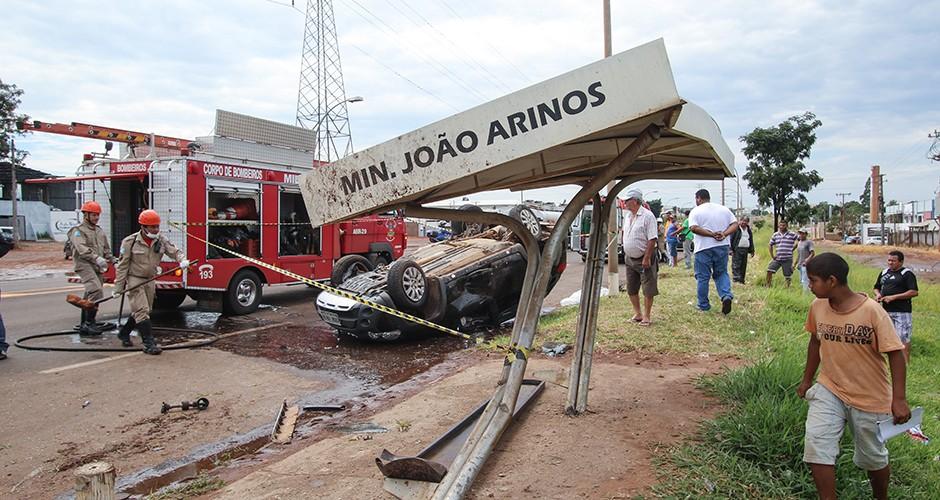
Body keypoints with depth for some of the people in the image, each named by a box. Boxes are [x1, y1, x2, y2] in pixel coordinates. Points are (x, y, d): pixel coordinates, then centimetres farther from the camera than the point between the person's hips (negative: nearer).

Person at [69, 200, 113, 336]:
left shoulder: (100, 231, 21)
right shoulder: (78, 231, -3)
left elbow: (106, 249, 26)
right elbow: (82, 249, -18)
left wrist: (111, 260, 10)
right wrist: (97, 258, -29)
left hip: (97, 267, 8)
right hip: (84, 265, -8)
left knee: (90, 295, 11)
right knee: (96, 291, -23)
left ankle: (84, 326, 18)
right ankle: (89, 322, -19)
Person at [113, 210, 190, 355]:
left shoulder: (161, 240, -1)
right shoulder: (130, 242, -13)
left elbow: (174, 251, -4)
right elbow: (122, 266, -10)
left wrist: (182, 260, -29)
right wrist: (118, 288, -9)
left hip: (150, 280, 6)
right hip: (134, 280, -6)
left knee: (141, 311, 17)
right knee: (142, 311, -12)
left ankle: (124, 333, 39)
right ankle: (149, 344, -13)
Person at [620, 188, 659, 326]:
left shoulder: (647, 216, -16)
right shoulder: (627, 215, 8)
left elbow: (652, 239, -20)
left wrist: (647, 258, -22)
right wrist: (625, 254, 14)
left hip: (644, 259, -8)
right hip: (630, 259, 8)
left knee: (648, 290, 0)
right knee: (631, 289, 14)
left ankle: (646, 316, 9)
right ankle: (637, 314, 27)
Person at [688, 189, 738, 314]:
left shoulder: (696, 211, -4)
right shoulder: (724, 209, 10)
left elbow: (694, 228, -19)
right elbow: (735, 224, 3)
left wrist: (711, 234, -17)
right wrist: (724, 234, -11)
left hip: (704, 248, -4)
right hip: (722, 246, 4)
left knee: (703, 277, 6)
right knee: (722, 273, 16)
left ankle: (703, 305, 13)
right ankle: (726, 296, -7)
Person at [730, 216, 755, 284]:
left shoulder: (748, 230, 16)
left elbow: (751, 241, 23)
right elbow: (731, 239, -7)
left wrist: (752, 251, 19)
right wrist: (731, 249, -13)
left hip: (745, 250, 6)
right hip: (737, 250, -6)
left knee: (743, 267, 8)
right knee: (736, 266, -11)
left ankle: (741, 281, 14)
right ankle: (736, 280, -13)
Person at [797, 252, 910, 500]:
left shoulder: (872, 311, -20)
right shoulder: (817, 307, -6)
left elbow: (895, 354, -16)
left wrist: (899, 399, -22)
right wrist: (807, 379, 15)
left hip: (870, 397, -3)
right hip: (829, 390, 3)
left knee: (873, 458, 15)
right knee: (816, 444, -15)